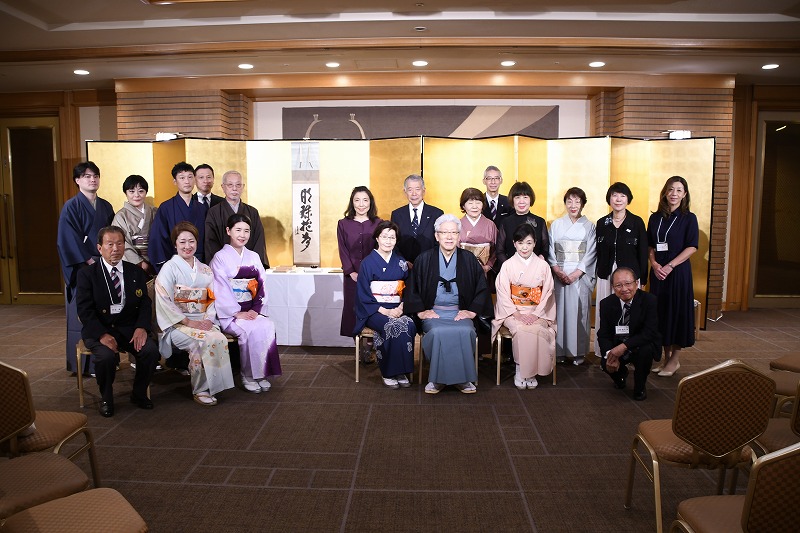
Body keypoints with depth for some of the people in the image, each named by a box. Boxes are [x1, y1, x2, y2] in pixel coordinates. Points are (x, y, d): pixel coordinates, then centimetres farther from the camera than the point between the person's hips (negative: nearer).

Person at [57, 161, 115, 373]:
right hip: (82, 269, -5)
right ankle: (84, 364, 8)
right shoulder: (71, 207, -5)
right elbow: (69, 239, -11)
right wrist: (89, 260, -16)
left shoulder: (105, 206, 12)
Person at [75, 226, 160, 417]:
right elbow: (85, 310, -7)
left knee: (151, 350, -24)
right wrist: (102, 335, -22)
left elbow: (145, 304, 5)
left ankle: (139, 393, 3)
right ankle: (106, 398, -1)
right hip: (98, 329, -2)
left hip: (129, 328, 3)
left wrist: (141, 327, -15)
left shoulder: (136, 272, 8)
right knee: (106, 356, -32)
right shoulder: (87, 274, -1)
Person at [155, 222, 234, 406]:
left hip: (203, 321, 4)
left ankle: (211, 386, -14)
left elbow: (213, 299, 12)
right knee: (206, 341, -31)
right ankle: (200, 390, -14)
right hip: (177, 324, -4)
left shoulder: (205, 270, 16)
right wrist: (189, 322, -15)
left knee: (221, 339, -28)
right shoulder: (169, 268, 1)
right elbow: (165, 302, -9)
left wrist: (208, 319, -8)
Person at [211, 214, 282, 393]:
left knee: (268, 326, -26)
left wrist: (255, 310, -8)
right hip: (229, 313, -4)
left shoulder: (253, 257, 15)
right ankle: (248, 376, -13)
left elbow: (261, 287, 8)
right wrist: (238, 313, -17)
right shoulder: (220, 258, 1)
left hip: (252, 310, 4)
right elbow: (221, 290, -8)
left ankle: (262, 373, -15)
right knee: (251, 330, -30)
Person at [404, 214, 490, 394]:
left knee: (466, 332, -31)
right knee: (438, 332, -33)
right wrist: (420, 311, -4)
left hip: (460, 312, 1)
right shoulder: (424, 259, 7)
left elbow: (482, 289, 10)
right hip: (432, 312, -1)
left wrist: (472, 311, -1)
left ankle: (463, 377, -13)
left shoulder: (469, 259, 8)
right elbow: (412, 289, 7)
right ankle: (438, 378, -16)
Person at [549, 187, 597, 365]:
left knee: (578, 311, 0)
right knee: (559, 310, 1)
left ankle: (578, 352, 9)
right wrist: (557, 271, -10)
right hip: (559, 275, 1)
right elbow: (550, 250, 4)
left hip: (580, 275, -1)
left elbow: (591, 253, -1)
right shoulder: (556, 224, 8)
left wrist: (575, 274, -11)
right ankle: (559, 350, 9)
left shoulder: (589, 226, 4)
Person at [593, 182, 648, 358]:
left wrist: (641, 278, -2)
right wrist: (596, 274, 4)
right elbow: (597, 252, 9)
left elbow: (643, 252, 0)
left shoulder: (637, 222, -2)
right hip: (606, 275, 2)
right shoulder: (601, 223, 6)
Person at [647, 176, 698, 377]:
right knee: (660, 312, 8)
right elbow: (650, 246, 11)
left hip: (678, 271, -4)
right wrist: (654, 264, -7)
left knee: (677, 311, 1)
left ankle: (675, 360, 13)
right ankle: (666, 357, 20)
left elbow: (692, 247, -9)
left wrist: (669, 266, -16)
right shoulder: (655, 217, 9)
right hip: (657, 271, 4)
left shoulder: (689, 218, -3)